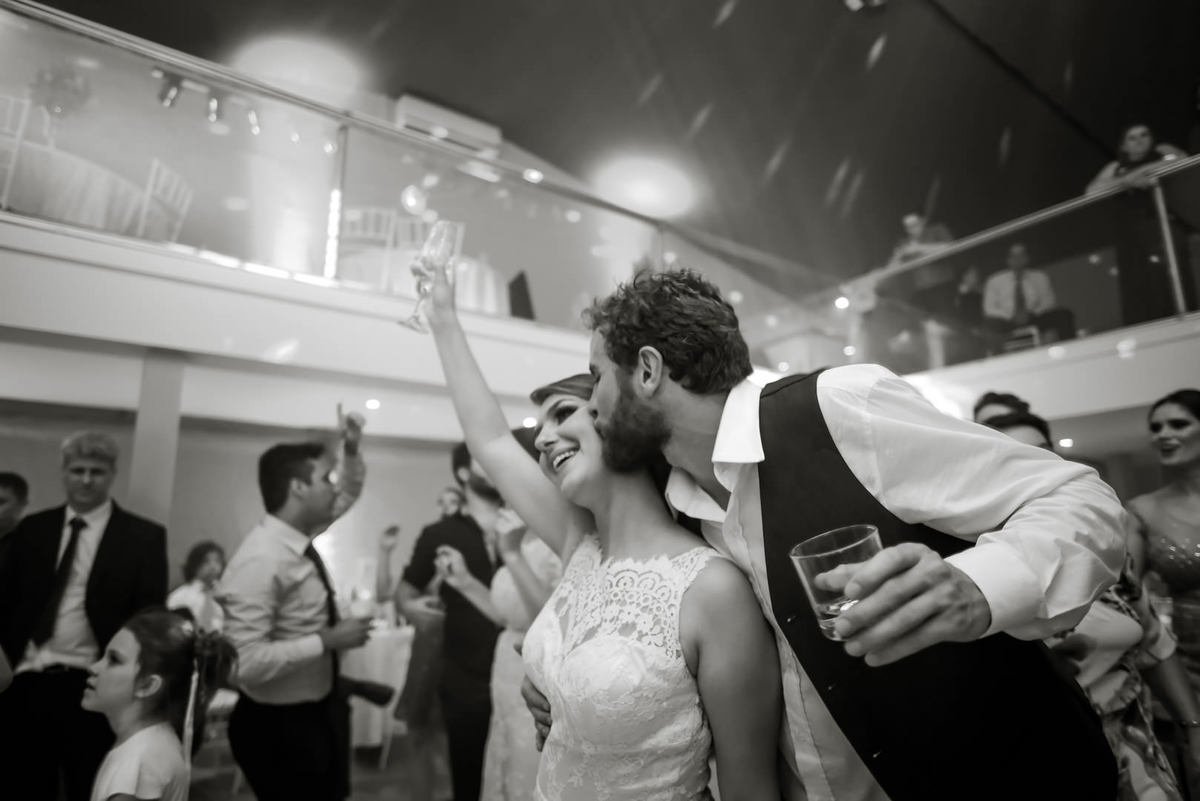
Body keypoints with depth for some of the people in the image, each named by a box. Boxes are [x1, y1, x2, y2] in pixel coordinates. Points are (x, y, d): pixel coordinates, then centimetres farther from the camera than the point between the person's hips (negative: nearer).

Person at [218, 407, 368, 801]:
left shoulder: (302, 533, -4)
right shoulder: (261, 559, -28)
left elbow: (349, 493, 13)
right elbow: (246, 661, -33)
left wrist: (351, 449, -3)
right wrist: (326, 640, -26)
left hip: (320, 710, 9)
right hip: (280, 725, -8)